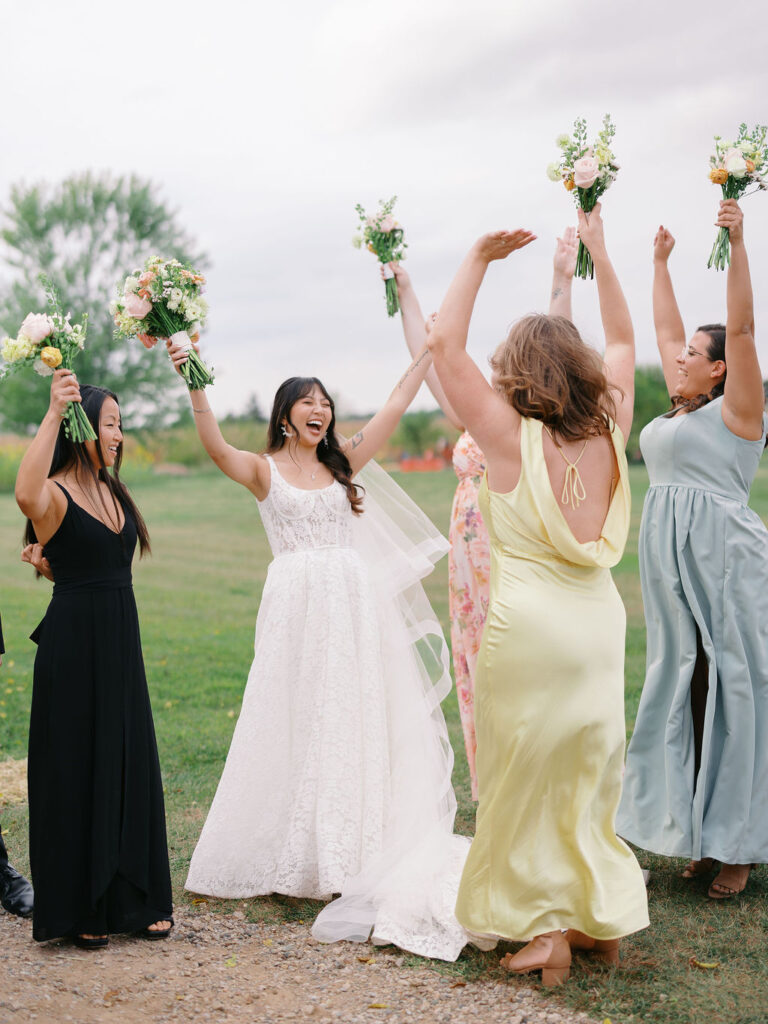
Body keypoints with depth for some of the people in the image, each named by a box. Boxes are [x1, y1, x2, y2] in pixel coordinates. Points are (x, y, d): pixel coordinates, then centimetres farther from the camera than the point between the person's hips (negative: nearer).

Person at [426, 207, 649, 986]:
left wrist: (477, 261, 1)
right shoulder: (609, 432, 2)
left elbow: (443, 346, -5)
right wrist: (598, 255, 21)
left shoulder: (512, 436, -10)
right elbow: (623, 342, 19)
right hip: (599, 618, 5)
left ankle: (546, 929, 13)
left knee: (526, 775, 8)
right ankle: (602, 920, 26)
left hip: (527, 622, -5)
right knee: (590, 771, 17)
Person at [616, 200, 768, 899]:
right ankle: (702, 831, 17)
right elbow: (665, 327, 27)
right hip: (671, 557, 8)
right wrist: (661, 262, 32)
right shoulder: (684, 408, 17)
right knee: (686, 686, 9)